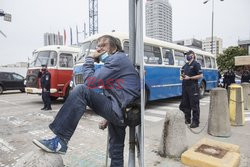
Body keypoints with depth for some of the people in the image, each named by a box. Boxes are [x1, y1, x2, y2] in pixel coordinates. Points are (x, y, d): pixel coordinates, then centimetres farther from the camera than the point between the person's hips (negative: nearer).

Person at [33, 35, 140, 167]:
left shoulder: (117, 59, -8)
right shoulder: (116, 60, 23)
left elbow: (89, 82, -14)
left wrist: (89, 59, 0)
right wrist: (108, 117, 19)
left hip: (119, 111, -11)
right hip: (122, 112, 11)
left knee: (81, 90, -20)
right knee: (116, 151, 22)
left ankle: (60, 141, -17)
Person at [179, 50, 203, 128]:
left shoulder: (196, 64, -6)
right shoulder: (185, 65, 15)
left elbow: (201, 75, -12)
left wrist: (189, 78, -16)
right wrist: (183, 76, 4)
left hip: (193, 87, -7)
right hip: (185, 87, 7)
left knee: (194, 105, -1)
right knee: (184, 104, 12)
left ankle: (195, 122, 7)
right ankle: (187, 119, 27)